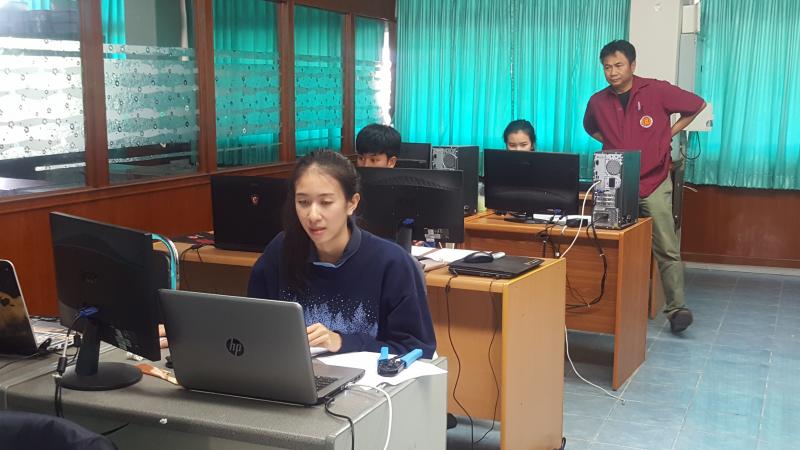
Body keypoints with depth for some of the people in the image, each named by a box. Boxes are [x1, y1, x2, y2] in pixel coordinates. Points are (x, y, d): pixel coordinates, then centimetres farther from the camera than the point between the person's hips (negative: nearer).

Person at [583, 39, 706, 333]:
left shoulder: (657, 91, -7)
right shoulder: (598, 102, 4)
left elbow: (697, 106, 4)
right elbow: (590, 128, 27)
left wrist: (669, 134, 0)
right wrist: (610, 143, 10)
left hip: (654, 183, -3)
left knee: (667, 249, -6)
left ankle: (676, 308, -3)